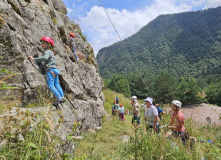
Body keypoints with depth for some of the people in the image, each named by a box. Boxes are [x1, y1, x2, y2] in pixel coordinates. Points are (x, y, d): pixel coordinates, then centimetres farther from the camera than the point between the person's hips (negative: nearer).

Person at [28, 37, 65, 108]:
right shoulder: (50, 52, 24)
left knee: (51, 85, -12)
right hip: (55, 70, 9)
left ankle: (59, 98, -18)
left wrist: (34, 59, -21)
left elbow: (45, 58, -26)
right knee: (56, 84, 10)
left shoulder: (47, 51, -5)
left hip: (51, 70, -9)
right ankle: (63, 97, 8)